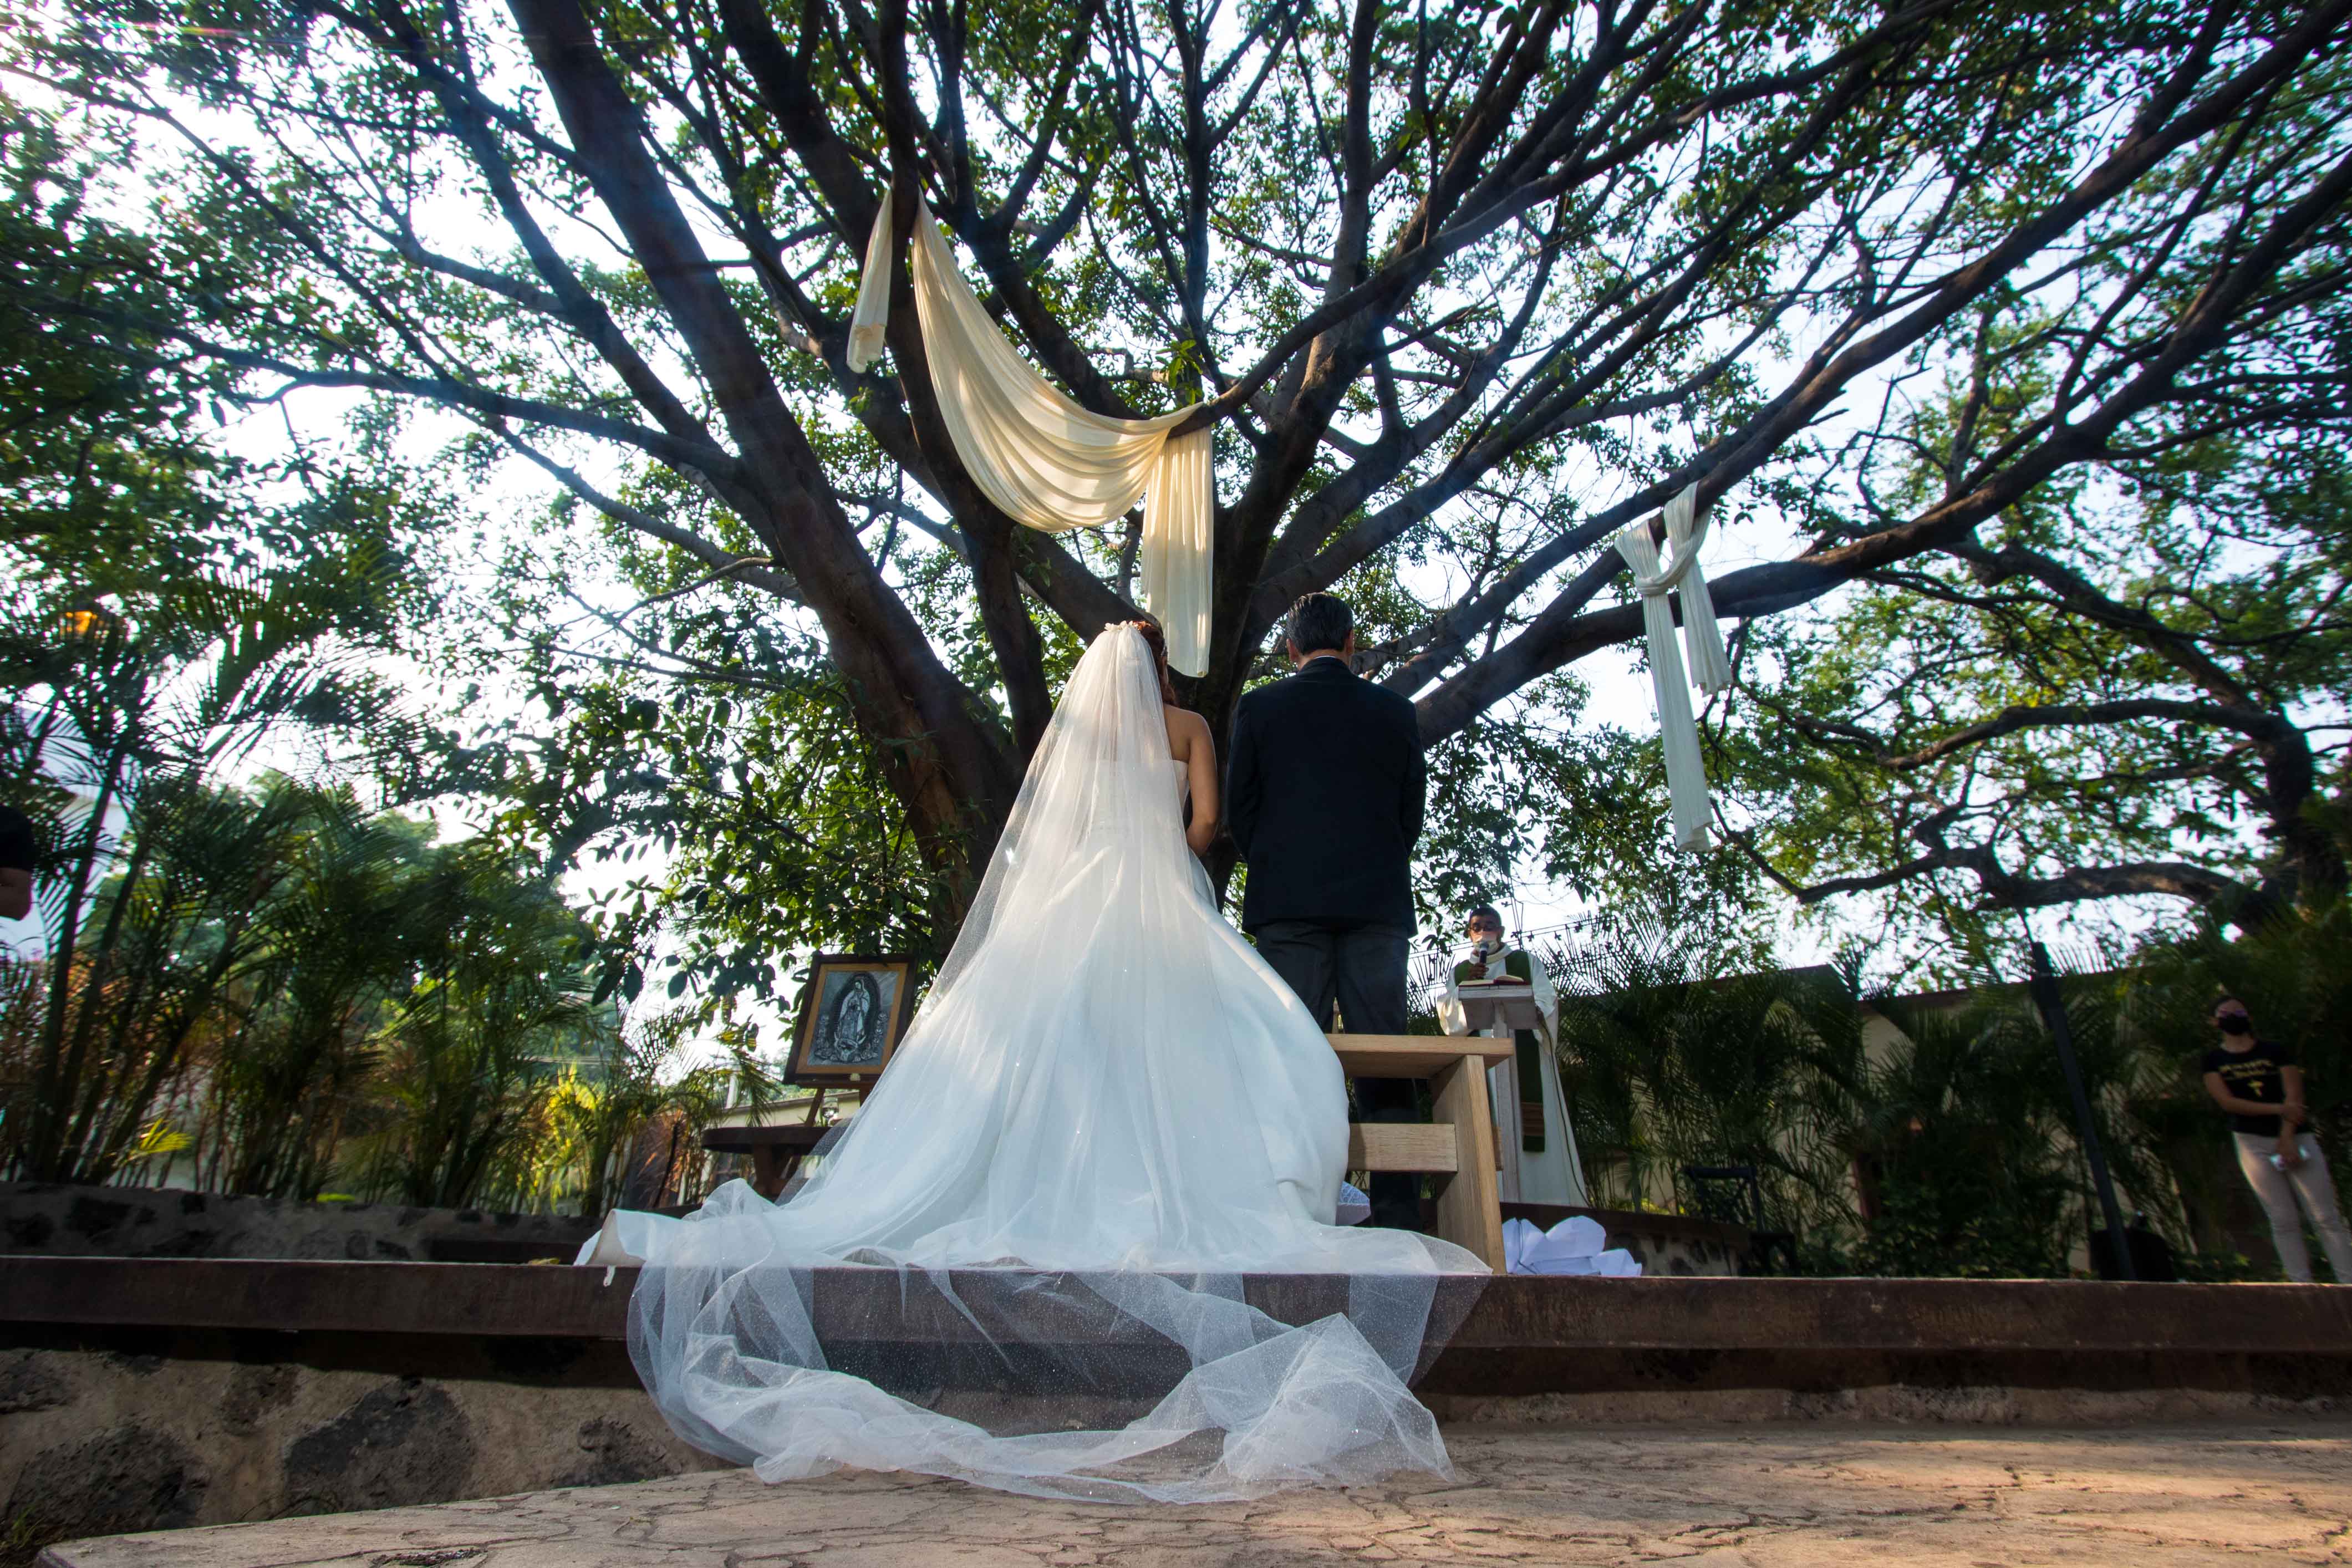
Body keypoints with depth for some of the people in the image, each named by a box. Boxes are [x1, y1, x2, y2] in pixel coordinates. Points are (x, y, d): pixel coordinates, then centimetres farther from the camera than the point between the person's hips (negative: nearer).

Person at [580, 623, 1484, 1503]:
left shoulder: (1070, 724, 19)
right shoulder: (1186, 726, 11)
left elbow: (1031, 833, 13)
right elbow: (1207, 817, 1)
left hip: (1057, 917, 4)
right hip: (1154, 919, -4)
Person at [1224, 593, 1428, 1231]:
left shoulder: (1259, 708, 5)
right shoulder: (1395, 710, 9)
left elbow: (1238, 807, 5)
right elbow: (1413, 809, 11)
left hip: (1288, 904, -1)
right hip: (1379, 904, 1)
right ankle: (1399, 1218, 2)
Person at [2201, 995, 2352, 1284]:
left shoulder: (2276, 1051, 7)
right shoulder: (2213, 1060, 6)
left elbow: (2293, 1097, -3)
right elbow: (2227, 1102, -5)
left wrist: (2287, 1137, -15)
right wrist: (2278, 1109, -13)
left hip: (2294, 1137, 1)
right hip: (2253, 1143, 0)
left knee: (2327, 1217, -2)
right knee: (2284, 1220, -1)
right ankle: (2302, 1286, 2)